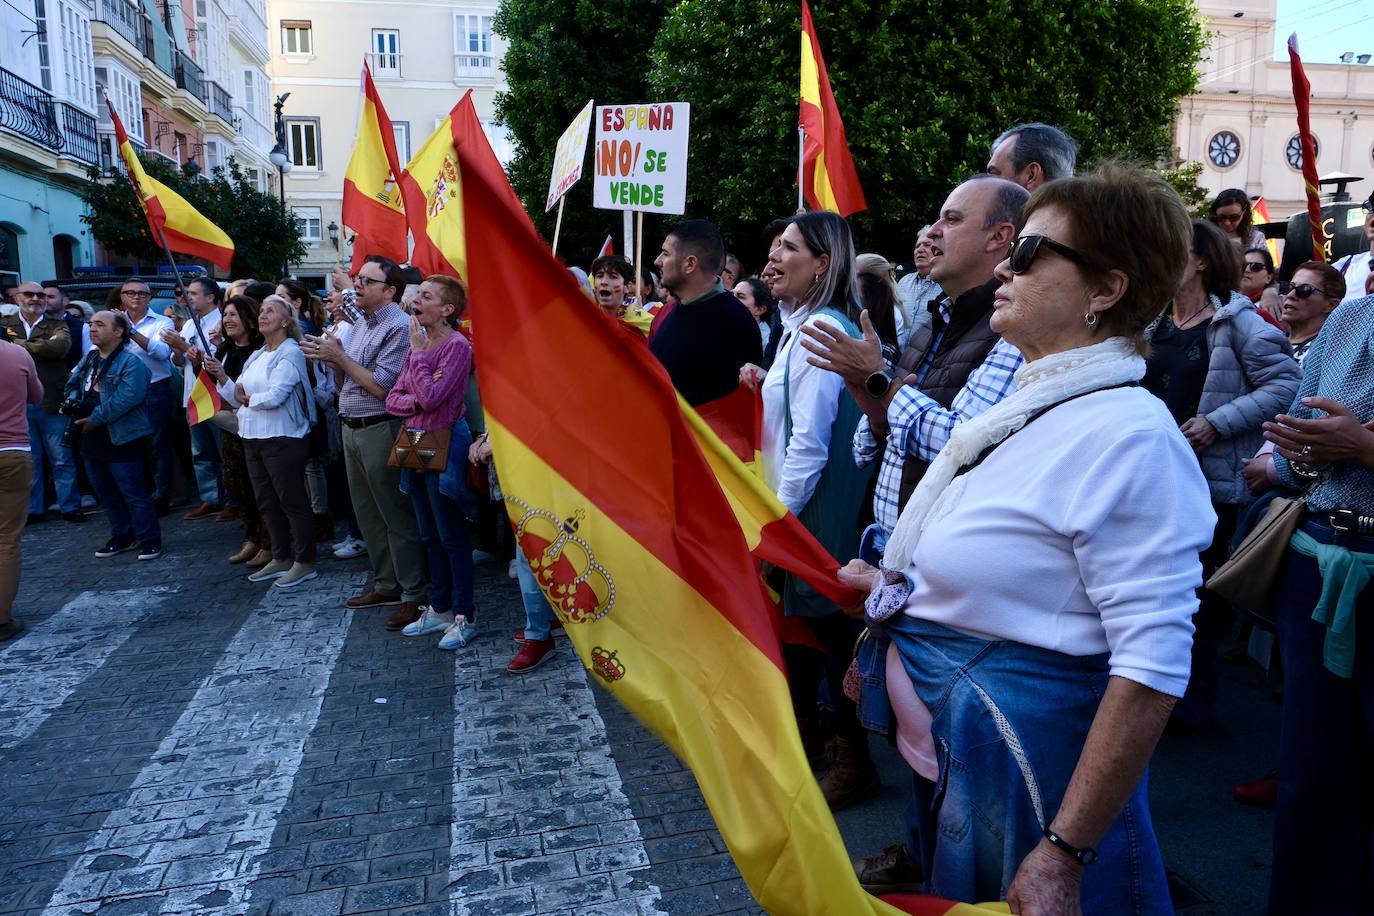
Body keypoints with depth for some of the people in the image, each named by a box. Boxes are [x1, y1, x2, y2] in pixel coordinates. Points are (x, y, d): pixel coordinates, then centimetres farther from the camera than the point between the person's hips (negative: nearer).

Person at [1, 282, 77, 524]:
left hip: (51, 403, -1)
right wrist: (44, 346, -14)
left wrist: (21, 345, -12)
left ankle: (70, 506, 11)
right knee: (28, 460, 9)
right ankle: (34, 509, 18)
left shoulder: (57, 326, 7)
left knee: (62, 459, 2)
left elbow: (62, 345, -14)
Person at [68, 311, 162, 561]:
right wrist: (73, 402, -3)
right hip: (93, 439, 9)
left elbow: (127, 397, -25)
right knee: (105, 492, 16)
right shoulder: (88, 359, 13)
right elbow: (73, 384, 20)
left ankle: (149, 539, 3)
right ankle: (122, 536, 28)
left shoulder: (131, 362, -14)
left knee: (133, 492, -6)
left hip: (122, 439, -9)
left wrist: (95, 419, -22)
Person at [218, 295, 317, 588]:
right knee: (267, 502, 14)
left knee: (292, 501, -1)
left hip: (283, 439, -9)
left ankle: (305, 563, 7)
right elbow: (238, 397, 12)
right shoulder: (256, 356, 16)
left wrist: (246, 398, -3)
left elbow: (275, 397, -20)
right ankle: (281, 558, 25)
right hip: (253, 438, 9)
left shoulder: (290, 353, -9)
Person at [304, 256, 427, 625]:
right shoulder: (360, 324, 14)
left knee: (397, 516, -3)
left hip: (380, 430, -9)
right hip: (351, 429, 9)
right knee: (368, 514, 17)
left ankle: (414, 596, 6)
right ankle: (385, 585, 30)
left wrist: (340, 357, -14)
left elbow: (381, 386, -21)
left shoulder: (399, 327, -15)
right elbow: (347, 382, 18)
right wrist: (330, 358, -2)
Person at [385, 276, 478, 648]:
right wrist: (415, 401, -14)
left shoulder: (457, 345, -13)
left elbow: (431, 396, -23)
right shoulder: (418, 344, 11)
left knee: (452, 537, -1)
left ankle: (464, 616, 10)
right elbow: (393, 399, 7)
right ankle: (439, 609, 27)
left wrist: (418, 351, -14)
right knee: (430, 536, 15)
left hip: (444, 445, -8)